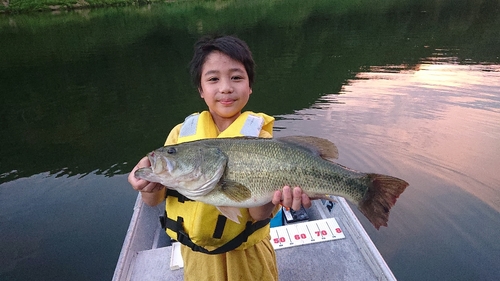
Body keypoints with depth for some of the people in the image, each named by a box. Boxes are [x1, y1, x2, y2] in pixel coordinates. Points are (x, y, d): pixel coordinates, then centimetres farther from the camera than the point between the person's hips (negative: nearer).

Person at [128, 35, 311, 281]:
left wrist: (273, 196, -42)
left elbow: (258, 213, -21)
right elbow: (153, 200, -8)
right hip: (195, 255, 3)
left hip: (245, 256, -2)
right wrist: (149, 179, -30)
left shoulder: (258, 137, -16)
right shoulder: (182, 133, -9)